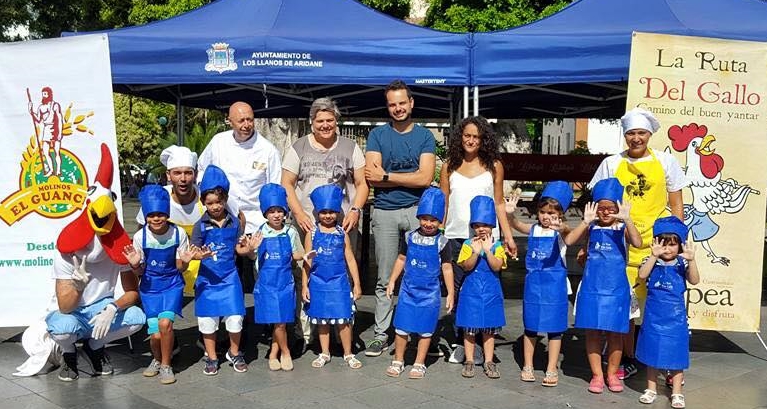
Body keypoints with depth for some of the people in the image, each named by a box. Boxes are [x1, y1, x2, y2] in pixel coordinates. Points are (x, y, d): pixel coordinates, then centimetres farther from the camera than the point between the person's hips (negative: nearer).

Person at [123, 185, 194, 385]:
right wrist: (135, 265, -23)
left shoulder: (178, 234, -12)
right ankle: (157, 359, 29)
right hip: (150, 286, 1)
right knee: (155, 334, -7)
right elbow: (139, 272, -2)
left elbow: (180, 268, -2)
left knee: (165, 322, -23)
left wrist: (185, 261, -24)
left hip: (172, 284, -1)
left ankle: (166, 365, 1)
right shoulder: (140, 237, -11)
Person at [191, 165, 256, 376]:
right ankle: (211, 357, 26)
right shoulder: (201, 226, -5)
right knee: (207, 319, 9)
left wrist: (248, 249, -14)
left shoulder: (234, 223, 0)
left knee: (235, 318, 1)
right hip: (208, 277, 0)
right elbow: (194, 250, -8)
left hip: (230, 277, 1)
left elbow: (239, 248, 7)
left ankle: (234, 353, 25)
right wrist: (201, 255, -29)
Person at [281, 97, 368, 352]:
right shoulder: (298, 148, 11)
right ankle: (304, 334, 4)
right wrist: (298, 213, -6)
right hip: (307, 223, 0)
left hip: (343, 223, 0)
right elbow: (287, 184, 8)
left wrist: (355, 210, -6)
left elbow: (362, 184, 10)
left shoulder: (350, 148, 12)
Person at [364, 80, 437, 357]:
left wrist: (386, 175, -6)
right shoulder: (378, 135, 6)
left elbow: (425, 178, -7)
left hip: (418, 210, 0)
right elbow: (371, 177, -6)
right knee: (384, 279, 5)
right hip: (385, 212, 0)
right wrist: (409, 178, -7)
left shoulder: (424, 136, 6)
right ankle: (380, 334, 13)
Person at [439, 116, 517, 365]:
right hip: (455, 236, 1)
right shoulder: (449, 166, 8)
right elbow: (443, 204, 10)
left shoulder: (494, 166, 6)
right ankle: (459, 342, 14)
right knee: (457, 289, 3)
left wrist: (508, 236, 4)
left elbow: (499, 203, 9)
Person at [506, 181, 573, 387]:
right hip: (533, 283, 3)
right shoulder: (533, 229, 3)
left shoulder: (560, 231, -7)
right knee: (530, 327, 12)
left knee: (554, 328, 6)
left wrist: (560, 228, -54)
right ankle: (527, 366, 24)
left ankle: (551, 370, 18)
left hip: (554, 284, -3)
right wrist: (510, 213, -35)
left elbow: (569, 231, -30)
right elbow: (516, 225, -13)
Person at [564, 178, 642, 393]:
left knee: (614, 332, 8)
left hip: (616, 289, -1)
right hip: (592, 287, 1)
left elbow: (638, 243, -21)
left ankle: (612, 374, 25)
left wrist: (627, 219, -32)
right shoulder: (591, 227, 2)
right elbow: (568, 241, -13)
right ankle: (597, 375, 19)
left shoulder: (623, 228, 0)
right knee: (592, 332, 5)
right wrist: (586, 221, -21)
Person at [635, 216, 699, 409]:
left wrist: (691, 260, -32)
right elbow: (642, 275, -22)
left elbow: (694, 281, -18)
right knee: (652, 352, 11)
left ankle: (677, 392, 20)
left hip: (675, 319, 0)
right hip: (653, 317, 1)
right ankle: (651, 389, 25)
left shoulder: (682, 264, -3)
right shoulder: (652, 262, -3)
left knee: (675, 355, 7)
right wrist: (654, 256, -30)